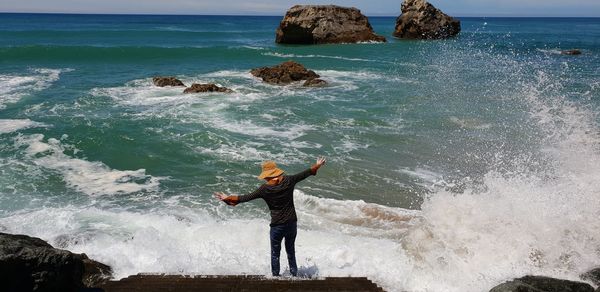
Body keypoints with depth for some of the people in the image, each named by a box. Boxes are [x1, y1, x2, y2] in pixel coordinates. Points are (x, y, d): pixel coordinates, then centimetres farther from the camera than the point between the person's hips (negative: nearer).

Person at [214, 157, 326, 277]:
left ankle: (275, 276, 20)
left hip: (277, 226, -3)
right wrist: (317, 165, 20)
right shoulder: (288, 181, -8)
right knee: (291, 251, 20)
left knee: (275, 253, 13)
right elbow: (305, 173, 4)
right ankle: (294, 274, 26)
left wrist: (227, 198, -2)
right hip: (292, 223, 3)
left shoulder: (265, 189, -15)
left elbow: (246, 198, -11)